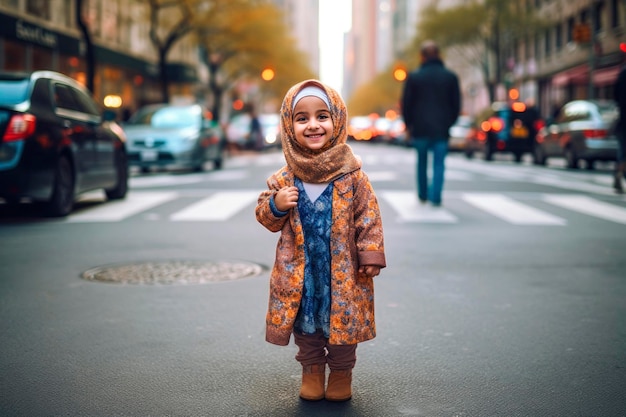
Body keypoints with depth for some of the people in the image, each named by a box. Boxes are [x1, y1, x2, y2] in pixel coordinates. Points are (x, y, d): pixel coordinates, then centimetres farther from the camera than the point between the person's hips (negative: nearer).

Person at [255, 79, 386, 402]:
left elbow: (369, 217, -5)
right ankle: (312, 368, 33)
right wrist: (276, 205, -17)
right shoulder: (284, 178, -4)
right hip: (300, 270, 2)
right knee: (306, 322, 14)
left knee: (343, 321, 11)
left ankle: (341, 371, 30)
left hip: (343, 269, -1)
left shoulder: (352, 175, -9)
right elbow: (266, 218, 4)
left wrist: (371, 254, -8)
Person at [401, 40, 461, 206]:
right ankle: (435, 197, -9)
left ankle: (423, 194, 23)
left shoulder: (414, 77, -1)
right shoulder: (451, 77, 2)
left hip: (420, 128, 0)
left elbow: (406, 103, 1)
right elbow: (456, 104, 6)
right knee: (439, 164, 1)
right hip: (442, 129, 0)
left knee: (422, 162, 15)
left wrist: (409, 124, 12)